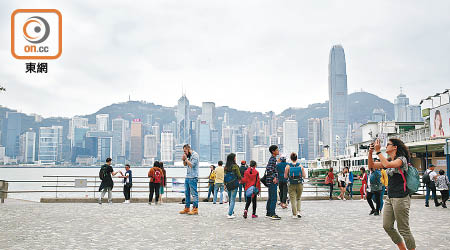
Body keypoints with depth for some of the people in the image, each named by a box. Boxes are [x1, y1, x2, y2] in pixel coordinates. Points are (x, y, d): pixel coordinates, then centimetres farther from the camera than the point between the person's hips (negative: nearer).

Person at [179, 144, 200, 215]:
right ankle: (187, 208, 18)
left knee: (194, 193, -7)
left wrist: (186, 158, -11)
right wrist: (183, 160, 5)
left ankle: (195, 209, -5)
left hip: (193, 177, -9)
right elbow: (185, 164, 23)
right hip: (187, 177, 9)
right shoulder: (189, 156, 17)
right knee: (187, 193, 11)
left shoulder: (195, 155, -9)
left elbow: (191, 165, -18)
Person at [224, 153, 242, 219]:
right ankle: (230, 214, -4)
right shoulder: (235, 166, -12)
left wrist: (225, 184, 14)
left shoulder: (226, 167, 2)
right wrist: (239, 179, 13)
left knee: (230, 199, 18)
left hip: (228, 184, 5)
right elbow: (239, 176, -8)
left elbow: (225, 176, 6)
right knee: (232, 200, -1)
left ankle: (231, 212, 27)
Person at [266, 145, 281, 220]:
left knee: (270, 198, 14)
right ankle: (272, 214, -8)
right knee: (273, 198, -9)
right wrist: (274, 177, -23)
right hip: (272, 181, -10)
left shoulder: (272, 158, 17)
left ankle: (268, 213, 21)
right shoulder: (272, 159, -14)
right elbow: (269, 169, -26)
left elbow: (267, 168, 23)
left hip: (271, 182, 10)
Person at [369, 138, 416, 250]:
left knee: (403, 229, -2)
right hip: (390, 198, 8)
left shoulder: (401, 159, -9)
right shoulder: (389, 160, 15)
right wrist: (370, 152, 1)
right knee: (387, 226, 9)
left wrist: (378, 151, -20)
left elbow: (387, 164, -27)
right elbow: (371, 165, 15)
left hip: (401, 198, -8)